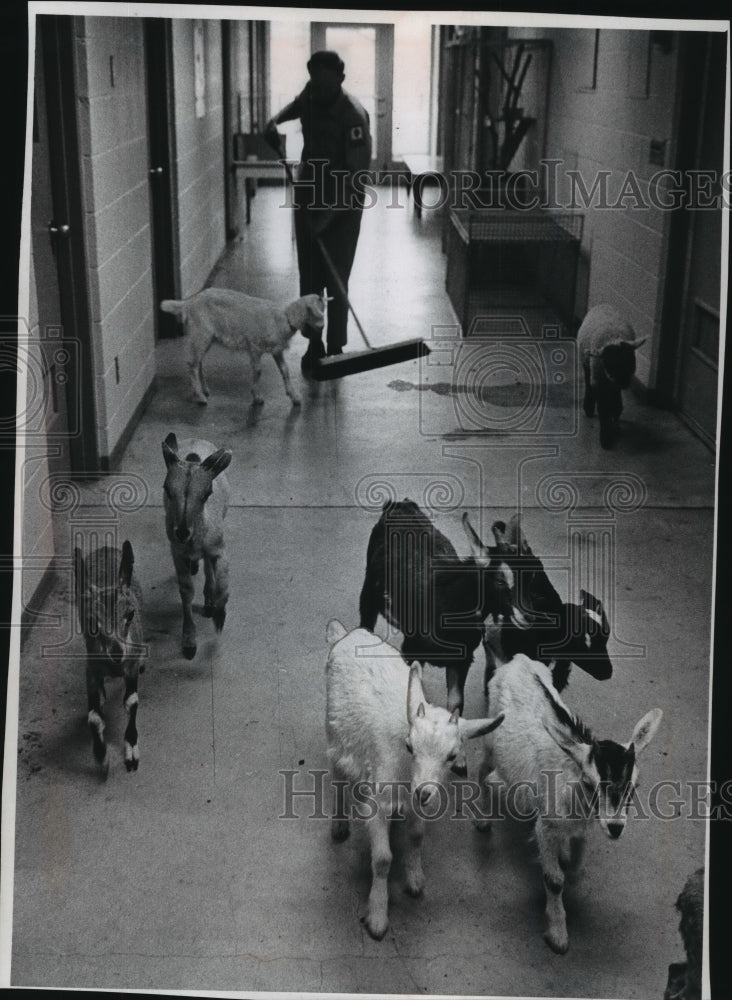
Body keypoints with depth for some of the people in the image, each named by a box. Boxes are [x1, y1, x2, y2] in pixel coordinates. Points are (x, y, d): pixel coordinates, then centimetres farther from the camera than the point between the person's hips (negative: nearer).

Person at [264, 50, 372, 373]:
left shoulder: (353, 116, -23)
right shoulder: (311, 95, -3)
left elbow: (357, 173, -27)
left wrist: (328, 213, -32)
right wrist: (275, 121, 4)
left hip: (342, 203, -6)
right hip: (309, 195, 6)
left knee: (336, 279, -6)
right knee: (309, 276, 7)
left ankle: (335, 348, 5)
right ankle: (314, 344, 17)